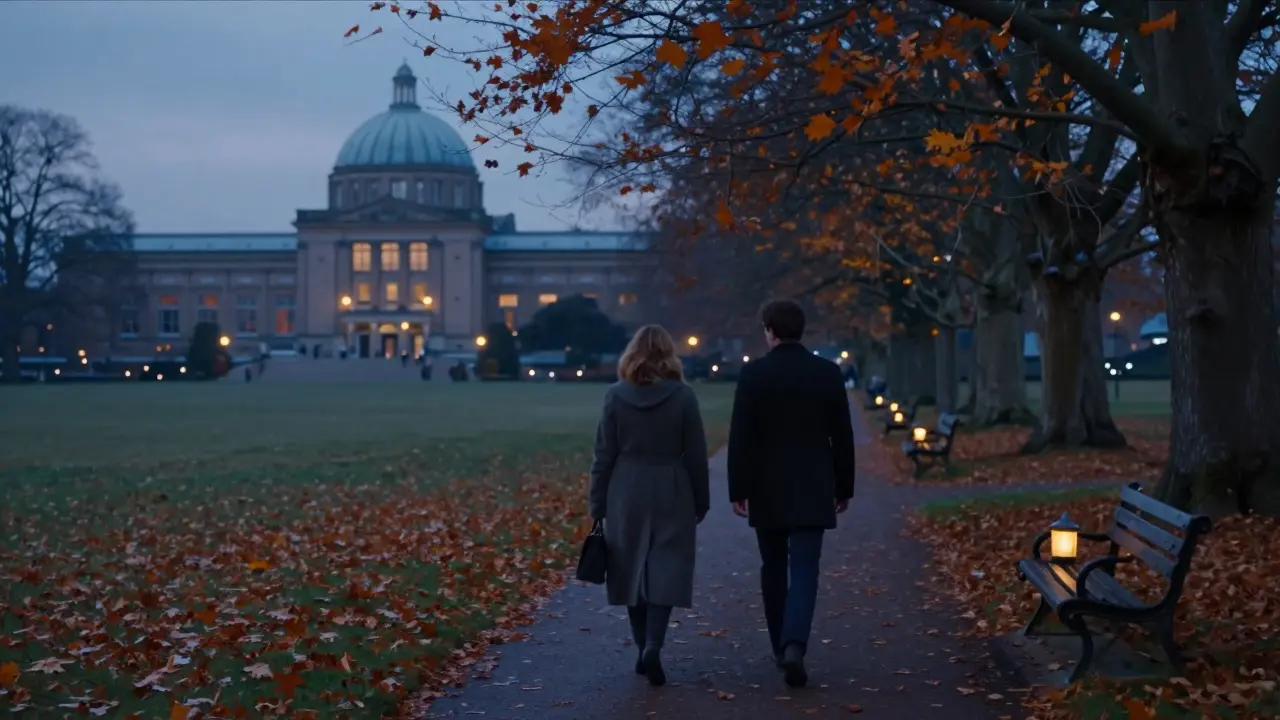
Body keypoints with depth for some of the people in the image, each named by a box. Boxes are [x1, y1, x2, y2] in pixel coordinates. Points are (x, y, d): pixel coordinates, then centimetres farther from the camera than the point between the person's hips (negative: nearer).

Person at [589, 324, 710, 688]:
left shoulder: (616, 395, -3)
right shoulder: (683, 396, -5)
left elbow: (604, 455, -1)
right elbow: (695, 455, -2)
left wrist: (597, 504, 6)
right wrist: (701, 501, 9)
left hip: (627, 495, 1)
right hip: (671, 494, -1)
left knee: (633, 571, 12)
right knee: (666, 572, 2)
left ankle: (644, 649, 18)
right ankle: (653, 646, -15)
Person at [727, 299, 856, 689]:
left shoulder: (753, 373, -6)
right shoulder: (828, 372, -1)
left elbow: (740, 437, -8)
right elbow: (842, 436, 3)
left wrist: (738, 490, -2)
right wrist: (844, 487, 12)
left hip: (767, 489, 0)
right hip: (812, 490, 0)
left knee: (773, 569, 14)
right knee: (804, 570, -3)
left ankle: (782, 647, 23)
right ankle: (794, 645, -22)